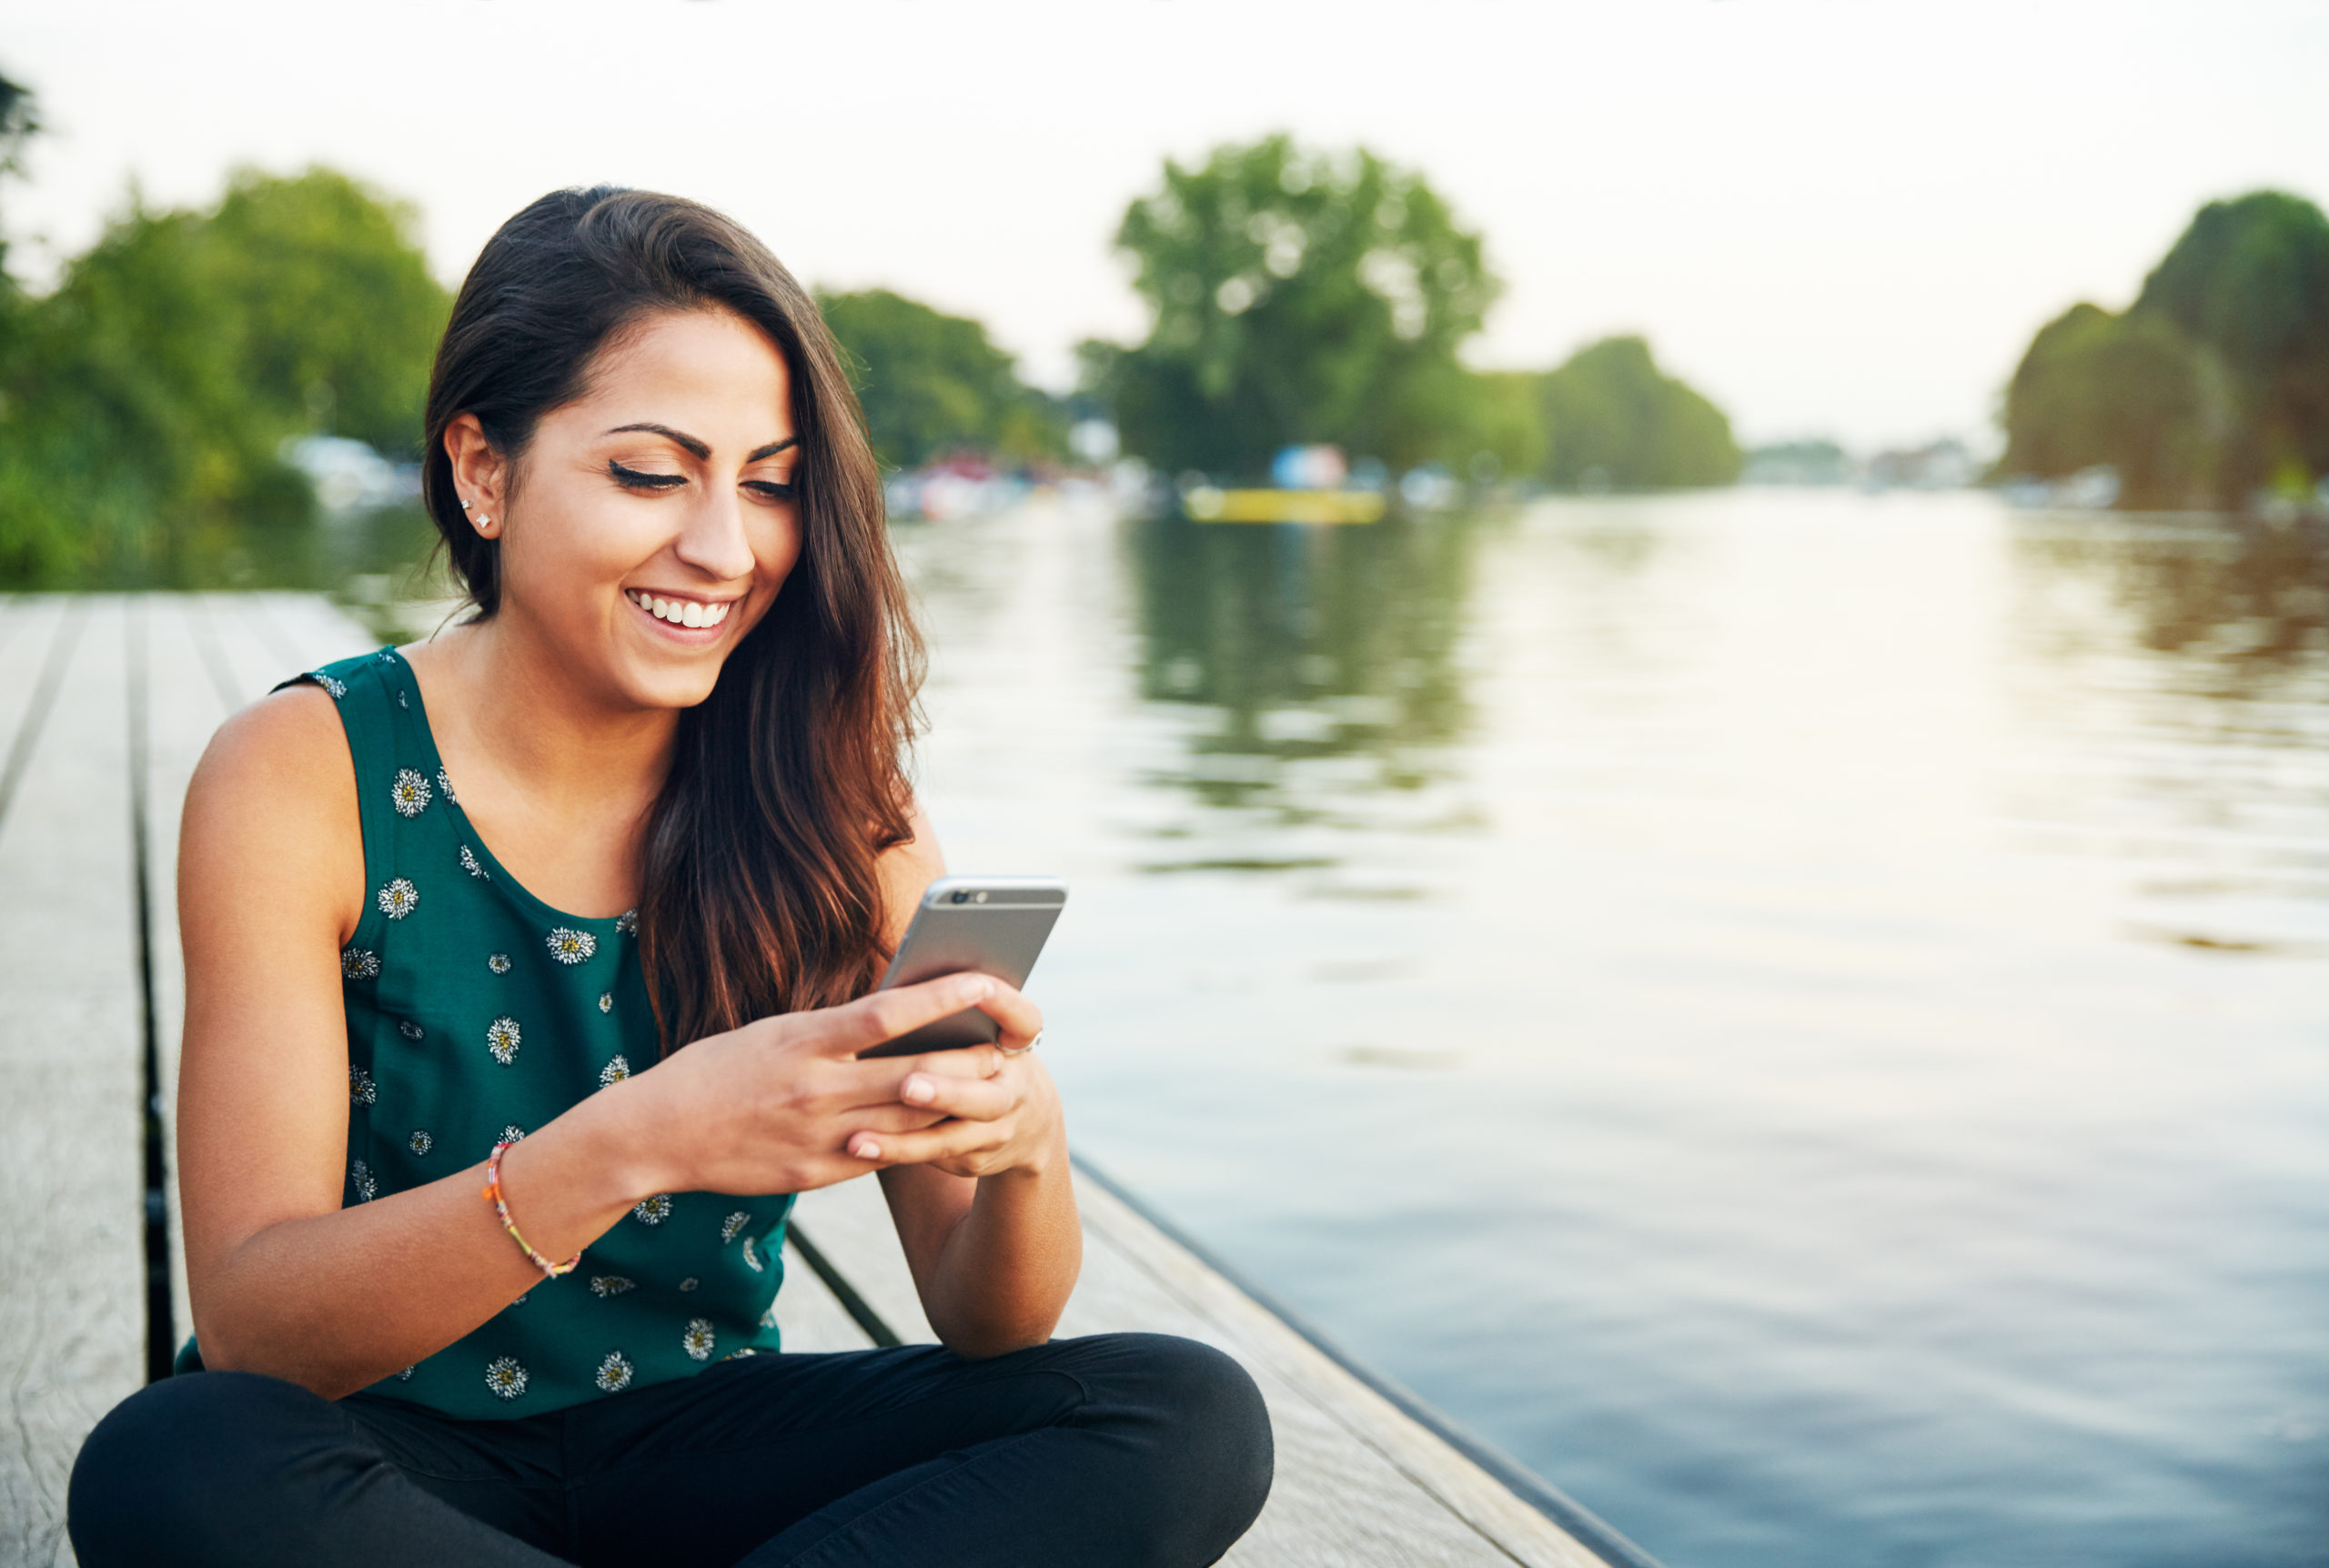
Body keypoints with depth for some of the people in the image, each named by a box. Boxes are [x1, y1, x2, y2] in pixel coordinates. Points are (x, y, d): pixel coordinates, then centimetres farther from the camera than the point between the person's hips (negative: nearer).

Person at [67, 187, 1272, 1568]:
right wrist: (636, 1143, -38)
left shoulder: (828, 794, -5)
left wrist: (1020, 1148, -30)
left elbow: (987, 1323, -5)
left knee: (1192, 1417, -18)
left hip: (701, 1448, 2)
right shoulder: (303, 777, -13)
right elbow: (248, 1327, -22)